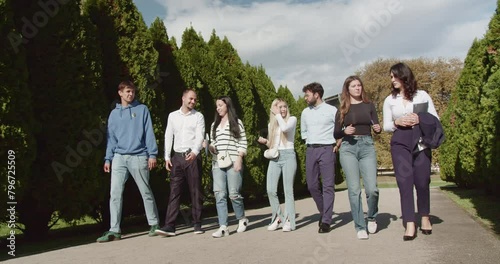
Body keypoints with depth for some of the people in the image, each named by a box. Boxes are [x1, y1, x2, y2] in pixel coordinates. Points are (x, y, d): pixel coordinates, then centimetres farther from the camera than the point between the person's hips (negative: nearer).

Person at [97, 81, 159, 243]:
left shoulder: (142, 109, 5)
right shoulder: (114, 113, 14)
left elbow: (149, 133, 0)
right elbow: (111, 138, 14)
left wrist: (152, 154, -7)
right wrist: (108, 158, 6)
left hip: (138, 156, -3)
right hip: (119, 157, 3)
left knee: (146, 192, 5)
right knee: (115, 194, -2)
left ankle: (154, 224, 18)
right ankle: (114, 230, 4)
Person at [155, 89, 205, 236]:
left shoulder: (198, 116, 3)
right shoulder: (173, 116, 11)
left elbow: (200, 136, -9)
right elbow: (168, 136, 9)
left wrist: (195, 152, -28)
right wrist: (167, 157, 1)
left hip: (192, 157, -2)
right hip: (177, 157, 2)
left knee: (195, 191, 3)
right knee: (174, 191, -2)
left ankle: (197, 224, 11)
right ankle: (170, 226, -3)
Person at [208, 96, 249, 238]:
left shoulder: (237, 123, 6)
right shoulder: (214, 125, 19)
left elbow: (243, 143, 0)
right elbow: (213, 145, 19)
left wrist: (239, 159, -10)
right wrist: (210, 147, -3)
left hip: (233, 163, -4)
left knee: (233, 193, -4)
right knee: (219, 194, -5)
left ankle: (242, 219, 21)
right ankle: (223, 227, -4)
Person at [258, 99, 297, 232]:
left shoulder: (292, 119, 3)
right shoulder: (271, 124, 16)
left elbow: (284, 128, -20)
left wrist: (278, 115, -8)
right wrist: (264, 141, 2)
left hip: (288, 156, -4)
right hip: (274, 158, 5)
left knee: (288, 190, -4)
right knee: (271, 190, -3)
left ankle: (288, 221, 2)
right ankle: (278, 217, 13)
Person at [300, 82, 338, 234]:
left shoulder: (331, 110, -1)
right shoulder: (305, 112, 13)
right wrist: (310, 142, 11)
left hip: (326, 149, -5)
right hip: (310, 150, 5)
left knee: (328, 186, -6)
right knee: (312, 185, 5)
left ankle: (326, 221, -4)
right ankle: (323, 212, 26)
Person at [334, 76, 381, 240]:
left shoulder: (369, 105, 13)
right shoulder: (342, 109, 9)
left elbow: (376, 127, 10)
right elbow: (336, 135, 8)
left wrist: (378, 128, -13)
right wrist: (344, 131, -12)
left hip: (367, 146, 1)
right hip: (348, 148, 0)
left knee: (372, 188, -10)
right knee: (354, 189, -5)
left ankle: (372, 218, 19)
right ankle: (360, 227, 6)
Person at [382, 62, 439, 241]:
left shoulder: (422, 95, 6)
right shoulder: (389, 100, 10)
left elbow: (435, 119, 6)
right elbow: (386, 126, 11)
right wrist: (397, 122, -9)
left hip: (421, 141, 0)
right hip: (400, 144, 1)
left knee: (422, 181, 4)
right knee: (404, 181, -7)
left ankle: (425, 217, 24)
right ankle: (410, 224, -7)